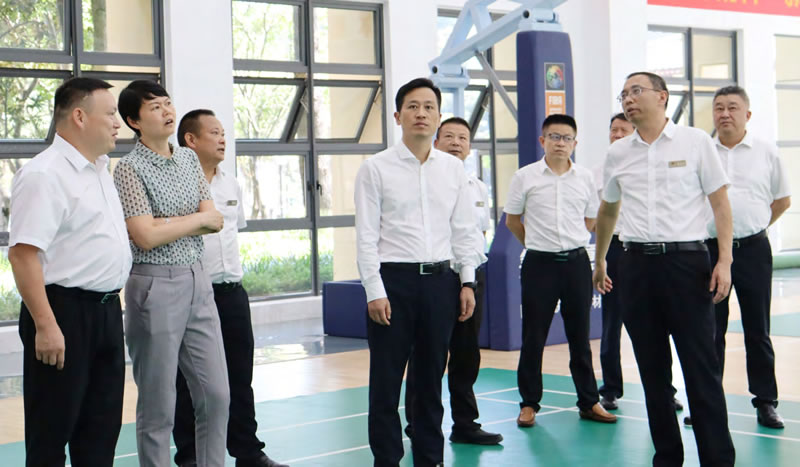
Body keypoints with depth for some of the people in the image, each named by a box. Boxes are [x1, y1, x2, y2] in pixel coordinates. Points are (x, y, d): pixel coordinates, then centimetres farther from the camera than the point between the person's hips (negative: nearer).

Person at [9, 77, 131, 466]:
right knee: (51, 433, 1)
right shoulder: (44, 175, -16)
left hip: (106, 310, 9)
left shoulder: (99, 169, 13)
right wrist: (46, 326, -26)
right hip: (65, 312, -9)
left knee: (101, 428, 15)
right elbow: (24, 254, -23)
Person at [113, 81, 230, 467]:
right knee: (158, 407, 3)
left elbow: (215, 222, 4)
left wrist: (167, 224, -11)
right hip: (155, 286, -6)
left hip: (198, 282, 6)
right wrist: (198, 218, -6)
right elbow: (146, 237, -18)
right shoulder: (129, 168, -9)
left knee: (216, 395, 10)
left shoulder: (189, 159, 11)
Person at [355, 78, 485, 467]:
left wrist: (468, 281, 6)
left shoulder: (453, 168, 9)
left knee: (431, 379, 12)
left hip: (440, 279, 3)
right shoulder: (376, 168, -2)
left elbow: (463, 230, 12)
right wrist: (375, 292, -11)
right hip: (393, 279, -3)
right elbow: (366, 235, -5)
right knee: (386, 381, 2)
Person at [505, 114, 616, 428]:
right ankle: (529, 403, 12)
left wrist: (569, 243, 13)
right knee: (533, 337, 2)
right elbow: (512, 220, 8)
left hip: (576, 262, 2)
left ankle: (589, 402, 17)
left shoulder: (585, 177, 4)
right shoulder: (525, 177, -3)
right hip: (539, 263, -2)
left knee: (580, 336, 9)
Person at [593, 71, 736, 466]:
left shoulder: (695, 142, 0)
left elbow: (720, 203, 0)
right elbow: (607, 211, 25)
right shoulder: (617, 153, 11)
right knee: (652, 368, 8)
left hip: (686, 260, -4)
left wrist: (724, 260, -8)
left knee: (701, 366, -4)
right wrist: (599, 260, 29)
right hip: (636, 264, 4)